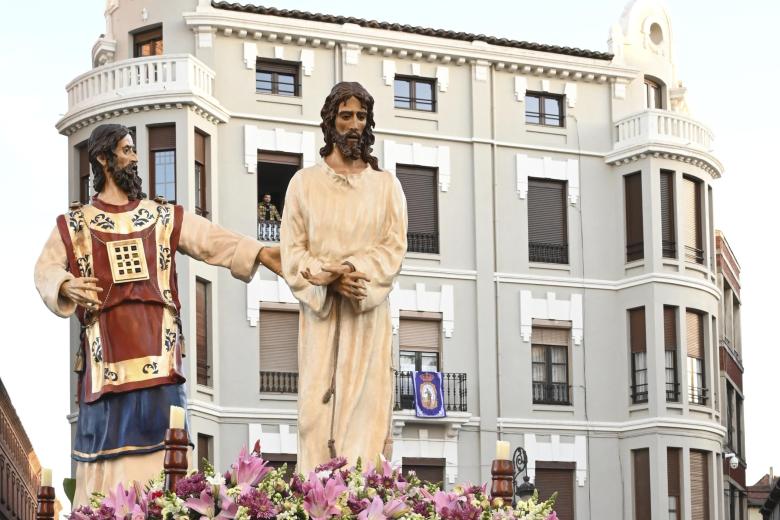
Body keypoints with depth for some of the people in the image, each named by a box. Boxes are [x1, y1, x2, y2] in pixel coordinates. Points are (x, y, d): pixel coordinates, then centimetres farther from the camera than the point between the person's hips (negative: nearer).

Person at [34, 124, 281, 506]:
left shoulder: (165, 217, 15)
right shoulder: (74, 225, 13)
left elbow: (214, 241, 4)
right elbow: (45, 268, 2)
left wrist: (262, 254, -10)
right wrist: (66, 284, -21)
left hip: (157, 348, 1)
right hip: (107, 351, -1)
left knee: (158, 433, -6)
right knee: (109, 442, -2)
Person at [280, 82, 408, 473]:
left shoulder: (386, 185, 11)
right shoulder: (305, 182, 9)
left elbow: (394, 249, 1)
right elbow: (292, 252, 1)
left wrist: (351, 270, -16)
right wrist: (331, 280, -16)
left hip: (368, 316, 0)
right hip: (320, 313, 0)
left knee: (365, 409, -6)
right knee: (319, 408, -6)